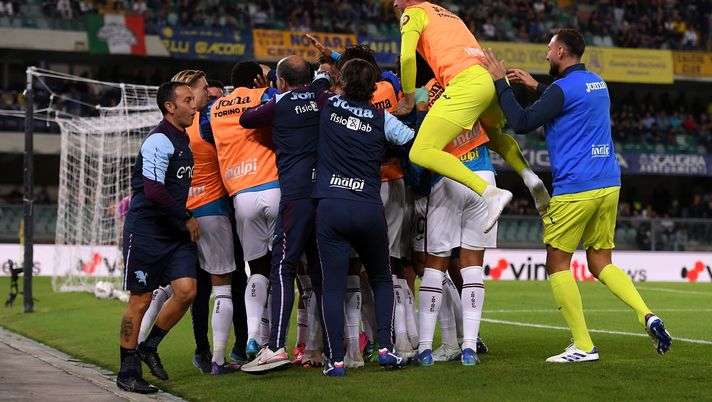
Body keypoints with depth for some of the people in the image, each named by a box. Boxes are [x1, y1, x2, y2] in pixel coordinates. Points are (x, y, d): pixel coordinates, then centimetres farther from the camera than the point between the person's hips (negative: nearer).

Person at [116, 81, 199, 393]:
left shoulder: (183, 140, 15)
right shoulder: (159, 140, -14)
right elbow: (153, 190, -22)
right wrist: (187, 218, -13)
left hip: (175, 231, 8)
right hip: (145, 230, -8)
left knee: (186, 291, -6)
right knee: (140, 300, -2)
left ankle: (149, 346, 15)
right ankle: (127, 373, 7)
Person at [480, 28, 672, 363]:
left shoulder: (563, 88, -12)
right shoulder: (597, 84, 14)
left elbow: (522, 123, -14)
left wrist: (501, 82, -5)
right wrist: (536, 86, 36)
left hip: (574, 189, -8)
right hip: (609, 185, 8)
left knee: (557, 264, 3)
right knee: (601, 263, 14)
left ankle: (583, 346, -1)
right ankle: (647, 316, -7)